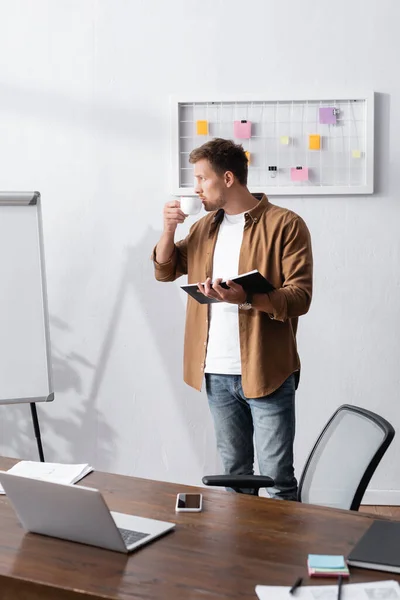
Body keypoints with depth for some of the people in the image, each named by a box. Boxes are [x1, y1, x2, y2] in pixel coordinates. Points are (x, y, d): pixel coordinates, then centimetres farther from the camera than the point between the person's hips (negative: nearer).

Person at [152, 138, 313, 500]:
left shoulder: (284, 225, -10)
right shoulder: (205, 226, 12)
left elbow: (301, 296, -16)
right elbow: (165, 271, 17)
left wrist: (246, 298, -31)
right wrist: (169, 228, 0)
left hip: (266, 372, -6)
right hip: (217, 373, 6)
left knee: (277, 478, 0)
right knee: (234, 472, 17)